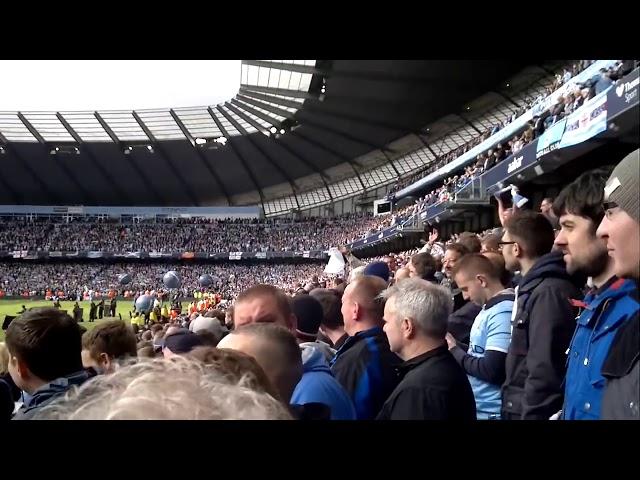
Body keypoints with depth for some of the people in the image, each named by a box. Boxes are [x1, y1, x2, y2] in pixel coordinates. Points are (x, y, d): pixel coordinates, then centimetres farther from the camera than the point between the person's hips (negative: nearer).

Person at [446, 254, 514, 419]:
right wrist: (455, 346, 0)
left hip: (489, 411, -9)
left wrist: (455, 352, -14)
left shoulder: (503, 312, -21)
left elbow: (491, 370, -26)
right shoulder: (489, 308, 9)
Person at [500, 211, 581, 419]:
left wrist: (533, 414, -21)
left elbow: (545, 372, -25)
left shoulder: (549, 293, -20)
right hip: (519, 407, 9)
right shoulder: (533, 288, 11)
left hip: (534, 411, -9)